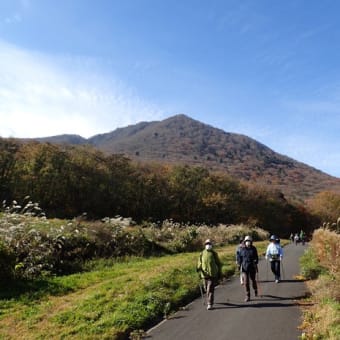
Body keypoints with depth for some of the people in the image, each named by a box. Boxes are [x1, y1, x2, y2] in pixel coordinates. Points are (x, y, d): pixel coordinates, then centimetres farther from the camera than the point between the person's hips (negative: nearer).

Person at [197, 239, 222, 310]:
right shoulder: (202, 253, 3)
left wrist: (220, 272, 6)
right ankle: (209, 301, 42)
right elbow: (200, 262, 8)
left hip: (212, 274, -3)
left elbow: (218, 263, 5)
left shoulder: (214, 253, -2)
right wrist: (198, 268, -12)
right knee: (206, 289, 17)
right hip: (205, 274, 3)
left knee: (210, 290, -10)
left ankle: (210, 304, -4)